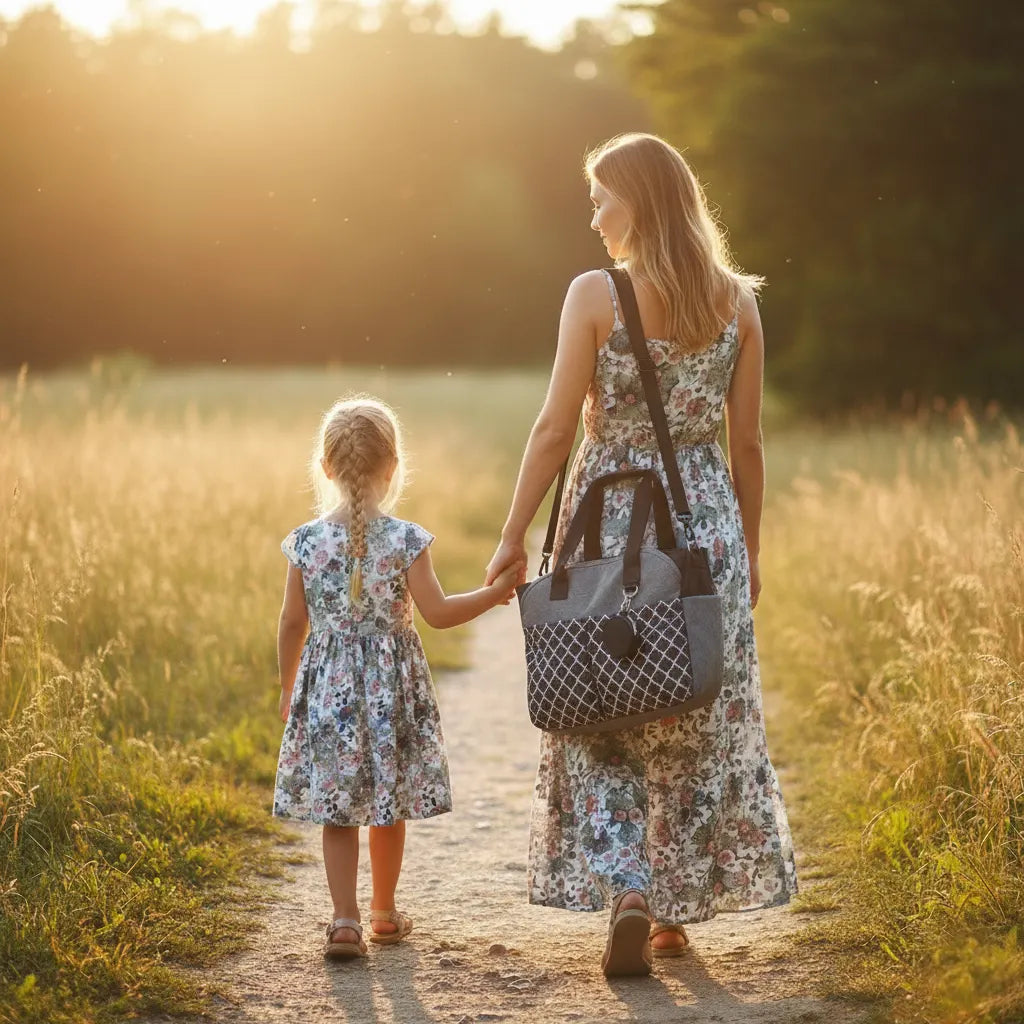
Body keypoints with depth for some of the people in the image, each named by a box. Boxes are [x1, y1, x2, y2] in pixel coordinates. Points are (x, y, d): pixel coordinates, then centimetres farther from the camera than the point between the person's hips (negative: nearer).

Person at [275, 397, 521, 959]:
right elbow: (437, 612, -12)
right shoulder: (406, 539, -10)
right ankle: (384, 911, 29)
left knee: (337, 809, 5)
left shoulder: (306, 541, -4)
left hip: (327, 688, 1)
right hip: (392, 686, 0)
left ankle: (345, 918, -6)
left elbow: (293, 623, 1)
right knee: (389, 807, 14)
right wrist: (493, 594, 0)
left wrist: (289, 687, 14)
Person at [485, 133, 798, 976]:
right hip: (707, 521, 3)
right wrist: (752, 547, 14)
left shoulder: (596, 295, -9)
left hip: (611, 517, -3)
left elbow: (556, 428, -9)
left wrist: (513, 536, -3)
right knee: (701, 726, 12)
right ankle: (676, 913, 19)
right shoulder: (737, 300, 2)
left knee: (605, 722, 8)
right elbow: (748, 441, 5)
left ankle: (626, 898, -7)